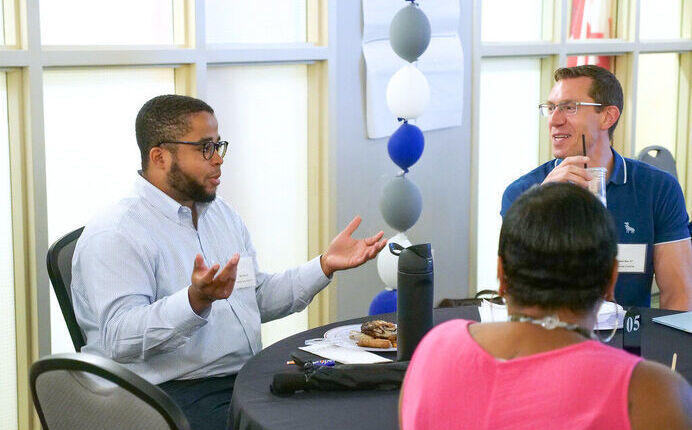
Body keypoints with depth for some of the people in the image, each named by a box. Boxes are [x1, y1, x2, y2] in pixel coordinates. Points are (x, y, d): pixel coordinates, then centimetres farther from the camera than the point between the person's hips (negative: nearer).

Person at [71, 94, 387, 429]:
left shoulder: (222, 214, 18)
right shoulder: (115, 235, -10)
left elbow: (259, 298, 23)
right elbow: (120, 338, -22)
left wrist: (325, 265, 11)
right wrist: (196, 301, -36)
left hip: (248, 378, 8)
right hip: (174, 392, -8)